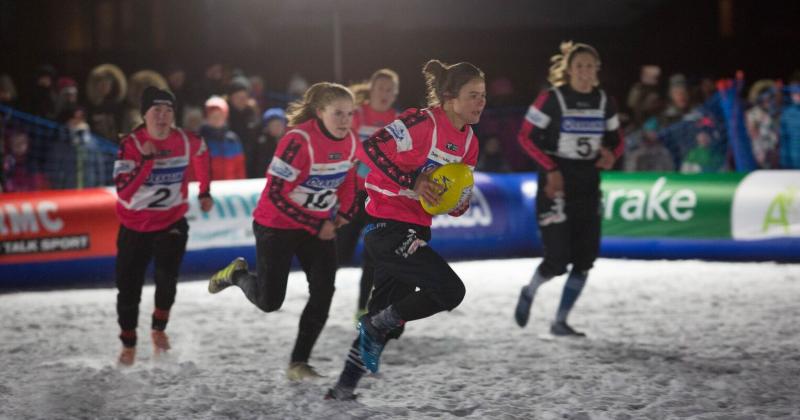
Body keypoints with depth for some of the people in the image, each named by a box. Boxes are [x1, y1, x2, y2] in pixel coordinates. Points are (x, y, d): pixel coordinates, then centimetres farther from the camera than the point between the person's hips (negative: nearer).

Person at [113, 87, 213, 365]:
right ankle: (128, 344, 27)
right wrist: (147, 161, -36)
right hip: (135, 226, -1)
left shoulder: (185, 141, -9)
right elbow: (122, 189, -28)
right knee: (129, 288, 5)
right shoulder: (131, 144, -17)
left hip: (172, 222, 1)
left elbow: (201, 155, 17)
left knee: (167, 274, -21)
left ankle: (159, 328, 5)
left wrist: (204, 192, 19)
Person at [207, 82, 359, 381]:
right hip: (277, 225, -5)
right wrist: (316, 226, -21)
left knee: (323, 294, -10)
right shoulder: (299, 140, -27)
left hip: (320, 225, 5)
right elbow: (275, 193, -24)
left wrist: (343, 215, -2)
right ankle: (237, 274, 35)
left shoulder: (350, 142, -7)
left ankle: (299, 364, 2)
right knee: (269, 301, 2)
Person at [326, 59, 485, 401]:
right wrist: (412, 183, -27)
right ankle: (375, 327, 0)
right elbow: (371, 149, -23)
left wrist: (458, 206, -6)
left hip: (416, 231, 9)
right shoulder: (423, 122, -16)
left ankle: (344, 389, 27)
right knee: (450, 291, -18)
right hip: (389, 227, -9)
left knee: (386, 318, 15)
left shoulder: (468, 142, 10)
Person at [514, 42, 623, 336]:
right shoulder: (551, 99, -10)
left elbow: (616, 140, 15)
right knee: (558, 259, -10)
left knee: (585, 259, 0)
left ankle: (560, 322, 12)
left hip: (588, 185, 5)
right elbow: (526, 136, -7)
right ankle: (529, 293, 22)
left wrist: (610, 154, -8)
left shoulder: (604, 102, 6)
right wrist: (550, 169, -16)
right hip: (556, 182, -5)